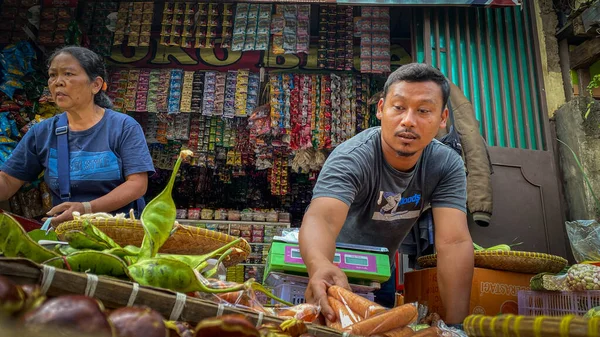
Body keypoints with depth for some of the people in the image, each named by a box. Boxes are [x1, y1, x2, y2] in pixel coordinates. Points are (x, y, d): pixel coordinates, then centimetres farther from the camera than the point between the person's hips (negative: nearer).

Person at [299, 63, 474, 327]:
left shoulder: (447, 166, -19)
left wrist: (456, 322, -36)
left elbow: (454, 242, -26)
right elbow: (322, 218, -48)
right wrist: (320, 266, -69)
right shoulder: (351, 158, -31)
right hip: (337, 269, -4)